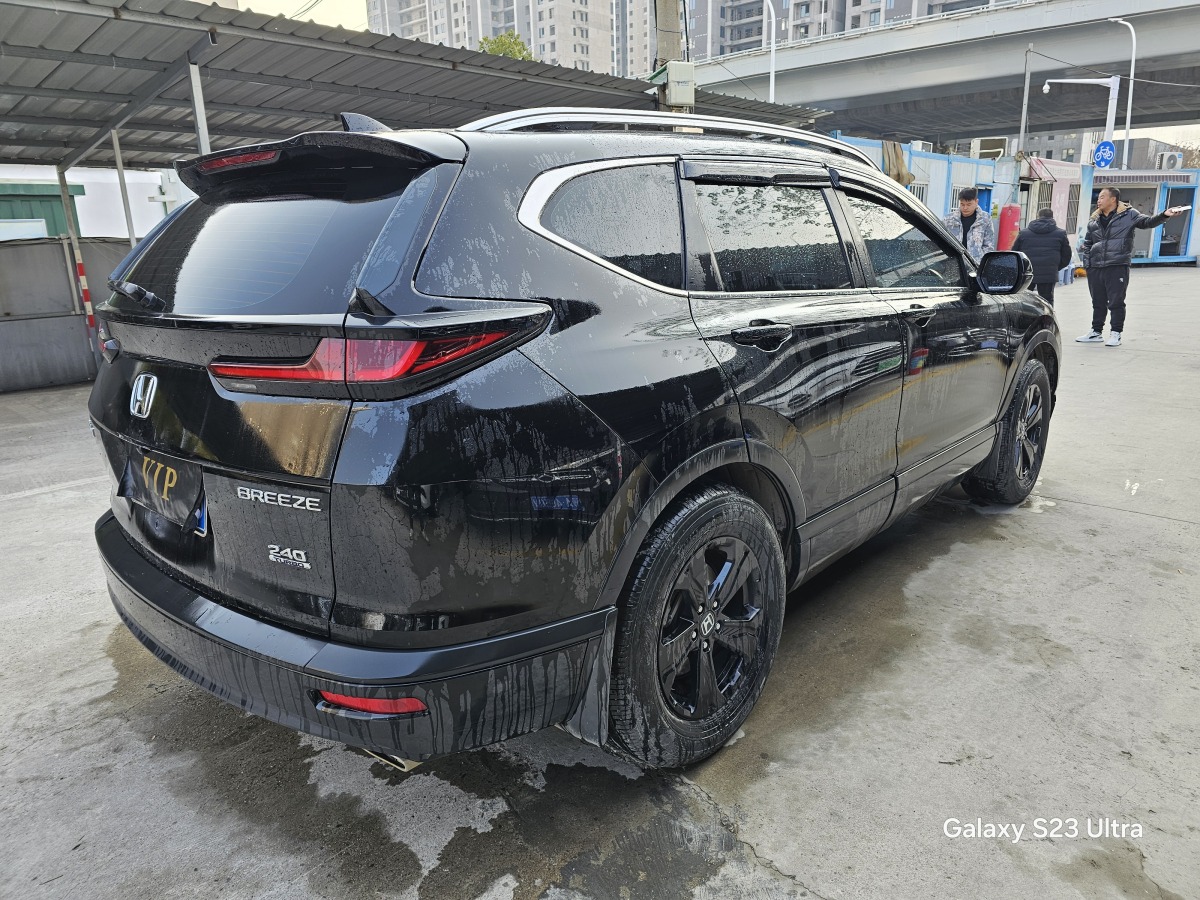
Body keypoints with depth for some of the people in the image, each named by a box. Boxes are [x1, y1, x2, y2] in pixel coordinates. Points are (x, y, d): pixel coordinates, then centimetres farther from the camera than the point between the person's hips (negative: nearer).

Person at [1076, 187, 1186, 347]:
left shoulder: (1128, 215, 1)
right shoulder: (1094, 220, 14)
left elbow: (1147, 222, -9)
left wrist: (1164, 215, -27)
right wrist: (1087, 264, 11)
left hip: (1118, 267, -5)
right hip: (1095, 268, 5)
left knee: (1116, 302, -1)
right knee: (1098, 302, 13)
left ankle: (1116, 333, 7)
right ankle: (1096, 332, 22)